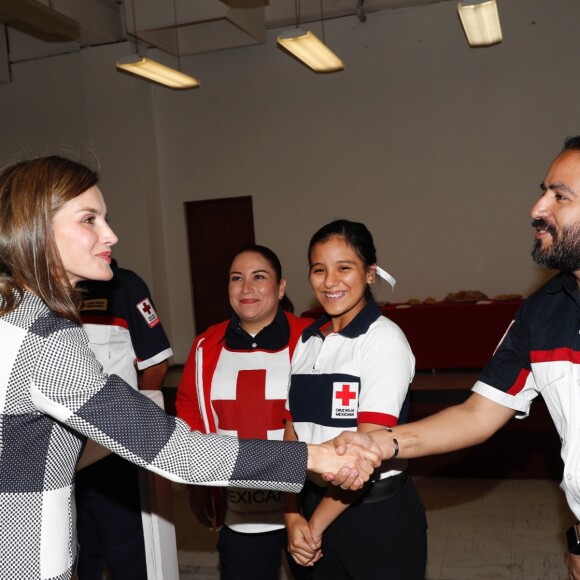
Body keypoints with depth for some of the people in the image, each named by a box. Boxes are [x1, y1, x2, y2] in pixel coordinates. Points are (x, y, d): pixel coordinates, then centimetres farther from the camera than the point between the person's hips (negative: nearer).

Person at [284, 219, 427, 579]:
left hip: (378, 513, -5)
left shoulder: (384, 339, -14)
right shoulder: (307, 342, 3)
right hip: (316, 504, 5)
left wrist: (316, 524, -12)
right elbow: (292, 435, 3)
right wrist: (293, 515, -7)